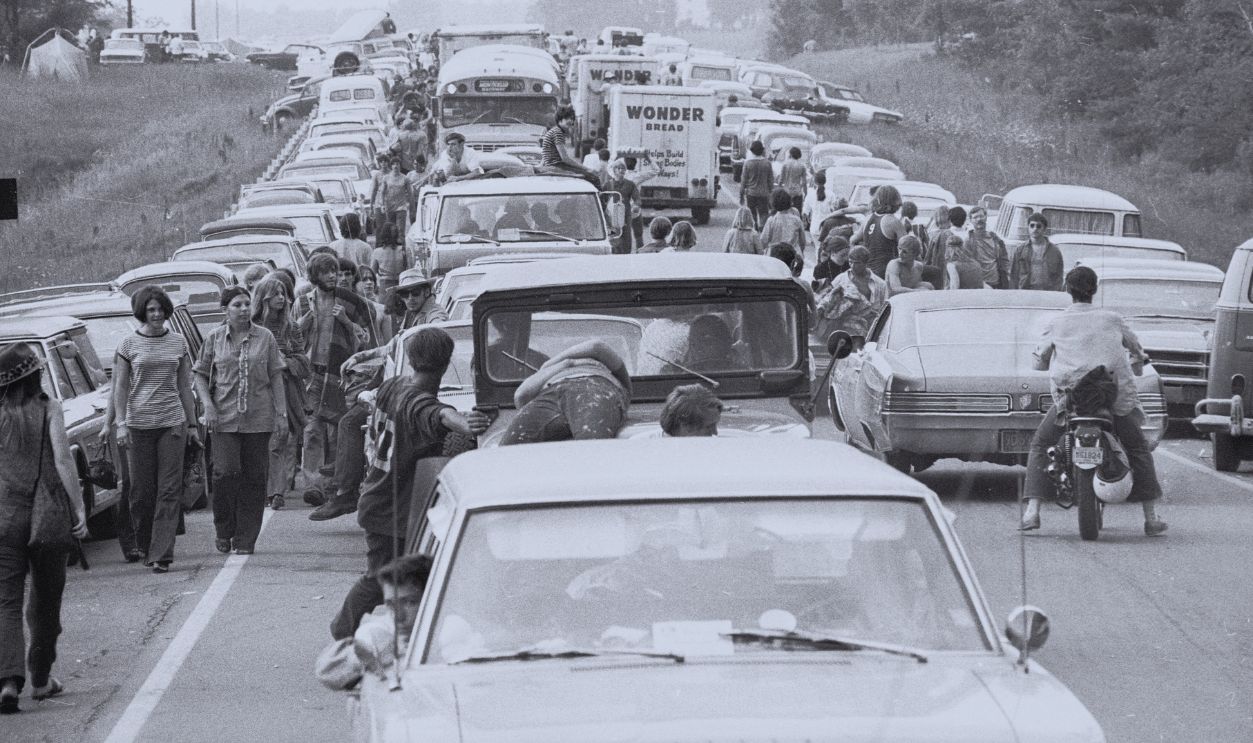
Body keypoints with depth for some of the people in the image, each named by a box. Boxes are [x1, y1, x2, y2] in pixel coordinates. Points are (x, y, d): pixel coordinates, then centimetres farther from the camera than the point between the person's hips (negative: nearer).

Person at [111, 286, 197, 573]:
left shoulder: (178, 342, 8)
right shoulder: (128, 345, 2)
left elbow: (185, 386, 13)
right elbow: (120, 388, 2)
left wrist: (192, 424, 11)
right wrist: (120, 424, -6)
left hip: (172, 422, 1)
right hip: (138, 424, -1)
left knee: (169, 490, -6)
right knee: (141, 491, 2)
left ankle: (161, 555, -8)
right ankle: (147, 548, 18)